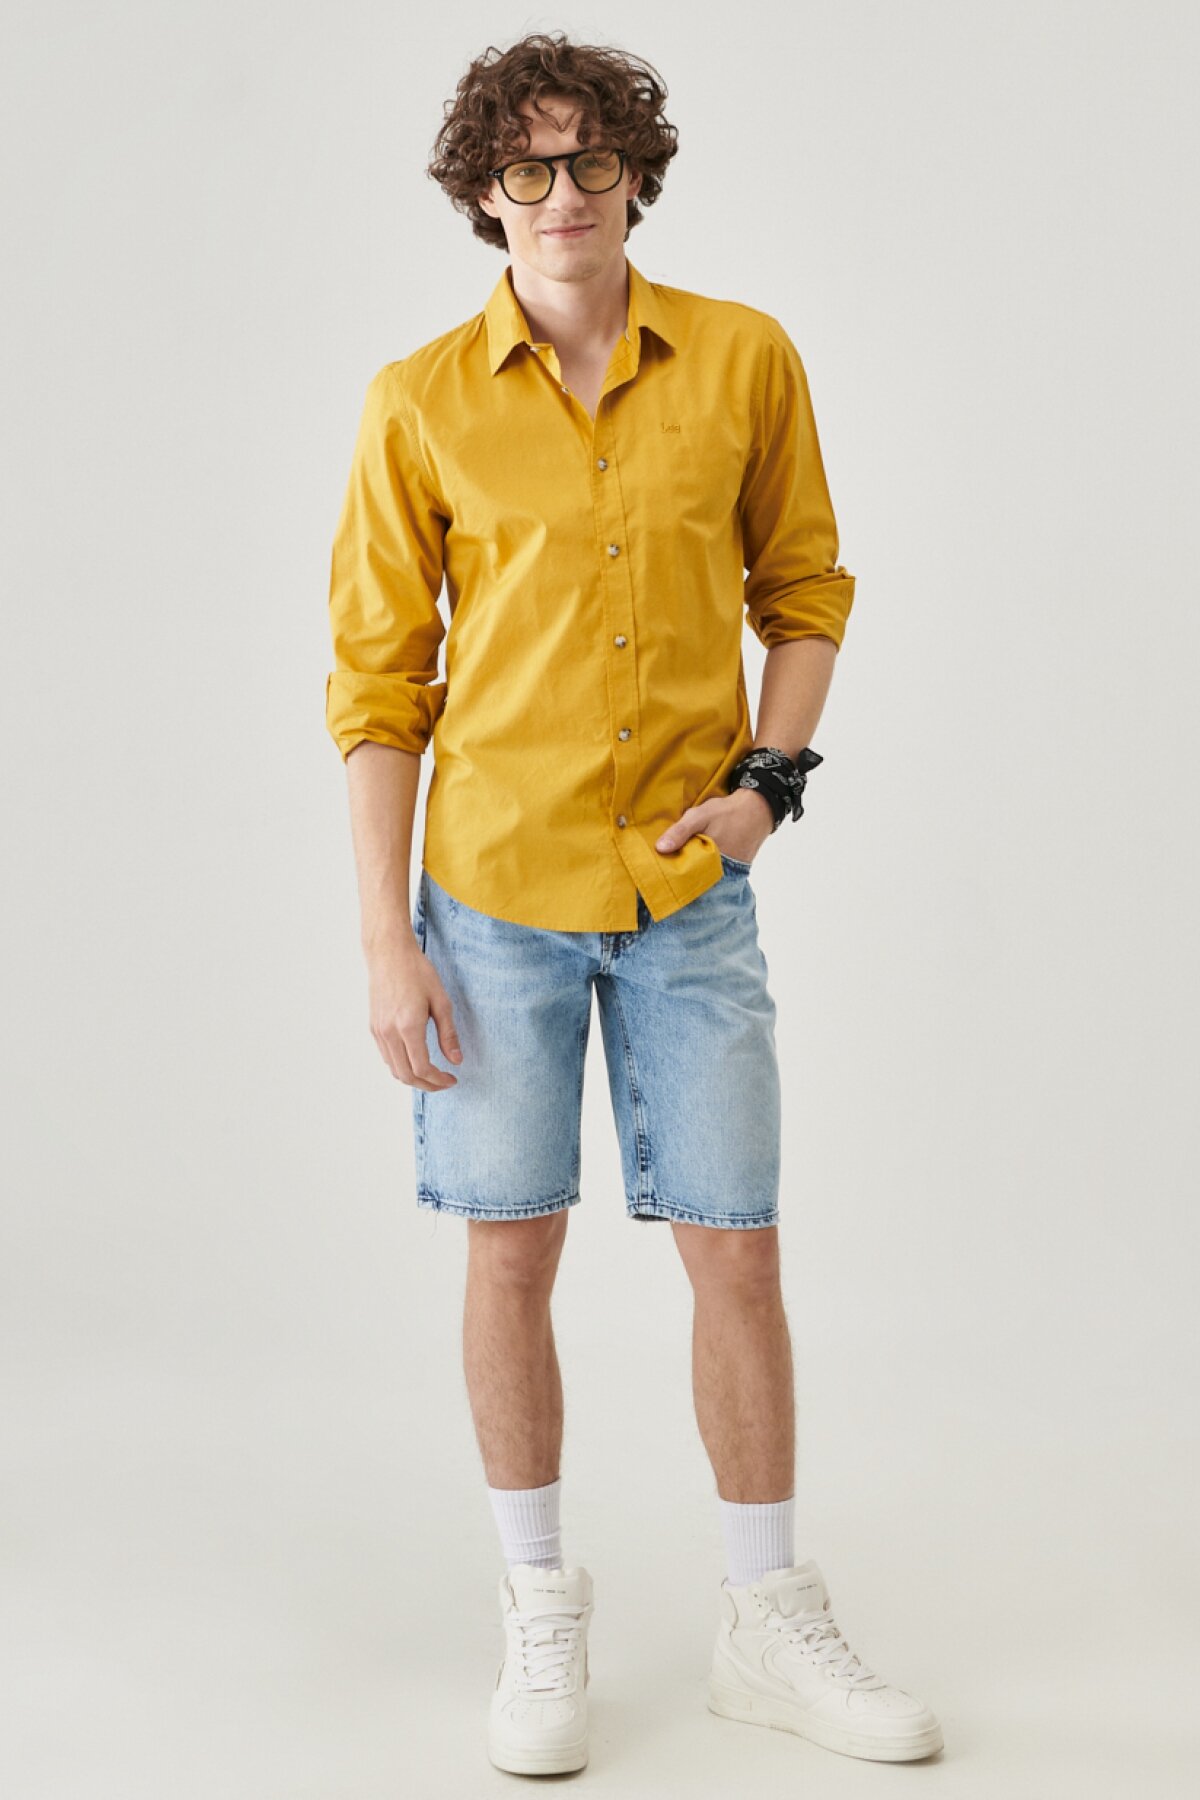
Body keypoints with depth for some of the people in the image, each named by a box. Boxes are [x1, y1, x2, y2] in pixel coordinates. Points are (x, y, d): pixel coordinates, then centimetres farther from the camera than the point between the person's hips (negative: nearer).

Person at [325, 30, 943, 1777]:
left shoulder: (745, 359, -1)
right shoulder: (422, 403, -4)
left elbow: (804, 584, 12)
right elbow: (377, 679, -2)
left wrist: (771, 771, -5)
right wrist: (386, 941, -6)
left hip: (689, 889, 1)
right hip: (495, 887, 0)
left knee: (736, 1247, 4)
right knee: (512, 1247, 7)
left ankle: (771, 1626, 21)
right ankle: (542, 1618, 24)